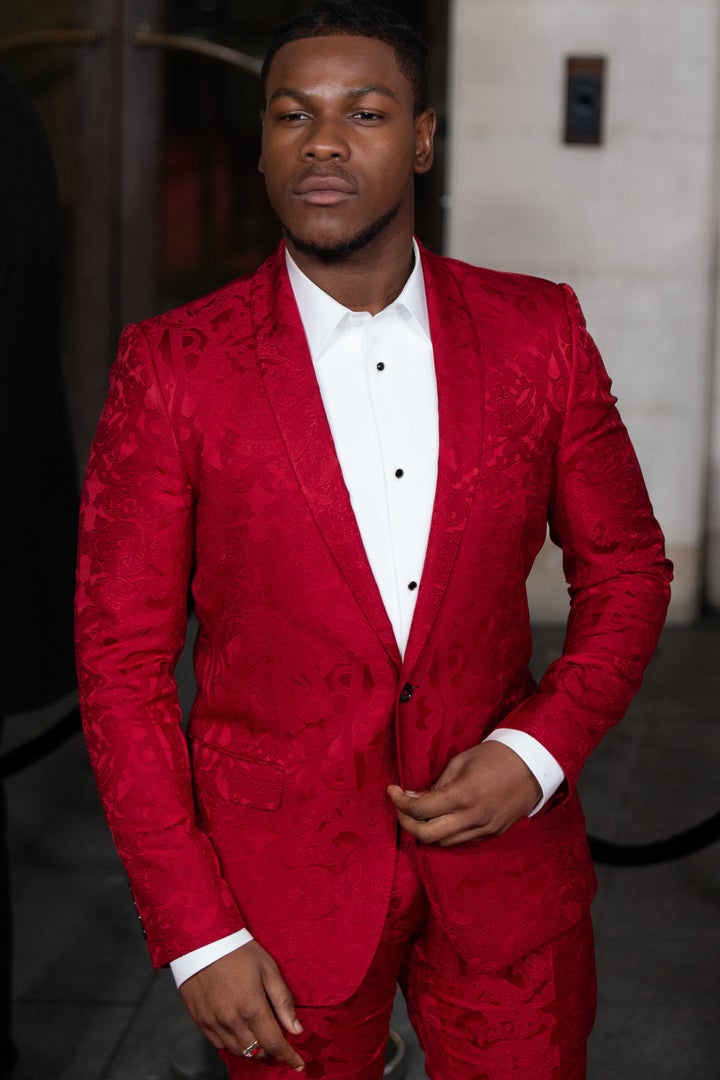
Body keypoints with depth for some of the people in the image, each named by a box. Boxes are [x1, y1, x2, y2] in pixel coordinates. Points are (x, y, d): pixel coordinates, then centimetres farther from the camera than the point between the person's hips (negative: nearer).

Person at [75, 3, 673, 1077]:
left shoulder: (538, 332, -2)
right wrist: (195, 933, -10)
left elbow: (625, 569, 7)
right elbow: (123, 660, -7)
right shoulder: (172, 367, -9)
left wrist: (539, 750, -10)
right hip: (279, 867, -2)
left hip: (504, 847, 2)